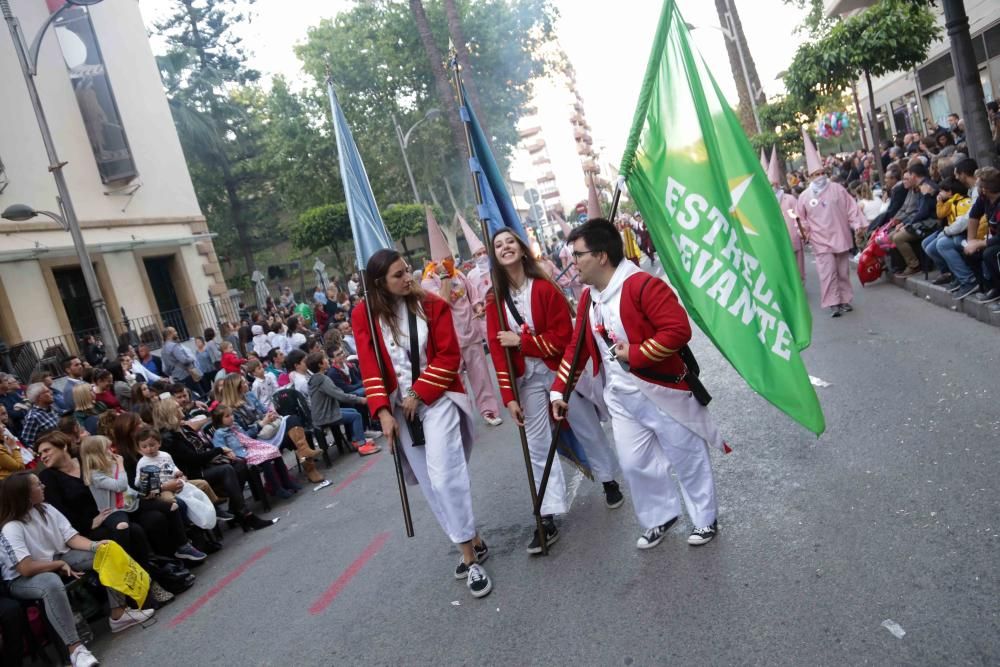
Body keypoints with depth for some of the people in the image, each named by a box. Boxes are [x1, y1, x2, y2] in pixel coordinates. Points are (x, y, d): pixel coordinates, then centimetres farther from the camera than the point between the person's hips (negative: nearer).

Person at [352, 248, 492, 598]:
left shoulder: (431, 304, -6)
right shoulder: (365, 315, -3)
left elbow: (449, 355, -7)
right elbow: (369, 366, -6)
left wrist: (419, 393, -12)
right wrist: (383, 411, -15)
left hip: (437, 398, -2)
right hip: (399, 408, 3)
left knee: (445, 477, -11)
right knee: (430, 483, 8)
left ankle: (470, 555, 3)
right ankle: (473, 542, 25)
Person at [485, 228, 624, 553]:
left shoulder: (545, 288, -12)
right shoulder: (494, 299, -2)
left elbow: (562, 336, -15)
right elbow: (497, 349, -6)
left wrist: (521, 340, -18)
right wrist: (509, 396, -11)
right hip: (527, 378, 2)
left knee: (588, 430, 14)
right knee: (537, 446, 1)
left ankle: (609, 481, 40)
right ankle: (548, 519, 5)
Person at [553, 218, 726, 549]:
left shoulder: (642, 285, -21)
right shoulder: (588, 299, 5)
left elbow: (678, 329, -28)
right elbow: (576, 348, 11)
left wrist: (635, 353, -25)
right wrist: (558, 390, 8)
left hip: (663, 391, -7)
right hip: (622, 398, 7)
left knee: (687, 459, 11)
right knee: (635, 463, 13)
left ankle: (706, 520, 32)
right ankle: (660, 518, 35)